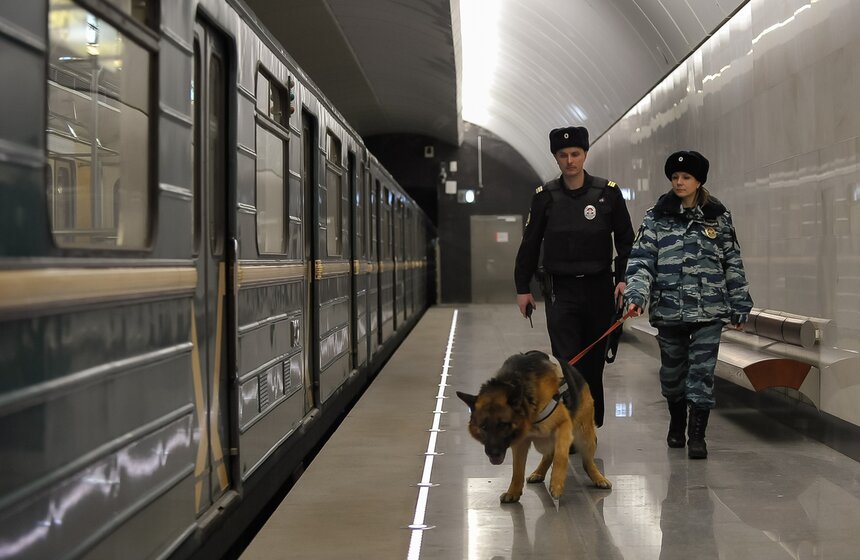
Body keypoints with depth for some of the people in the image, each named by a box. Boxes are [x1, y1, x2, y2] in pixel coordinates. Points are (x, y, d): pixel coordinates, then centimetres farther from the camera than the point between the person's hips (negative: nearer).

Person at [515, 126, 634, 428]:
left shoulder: (608, 192, 1)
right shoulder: (545, 196, 2)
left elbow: (626, 240, 6)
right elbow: (530, 244, 8)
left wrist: (624, 278, -5)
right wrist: (523, 287, 7)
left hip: (599, 289, 1)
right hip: (560, 291, -1)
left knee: (593, 363, 9)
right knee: (567, 362, -11)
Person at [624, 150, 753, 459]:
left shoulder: (718, 217, 5)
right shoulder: (656, 217, 2)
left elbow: (733, 263, 9)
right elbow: (641, 259, -4)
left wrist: (740, 306, 7)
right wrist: (635, 294, -19)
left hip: (709, 310, -1)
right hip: (669, 309, 1)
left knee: (702, 372, -4)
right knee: (671, 372, 13)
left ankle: (697, 434, 4)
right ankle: (677, 423, 35)